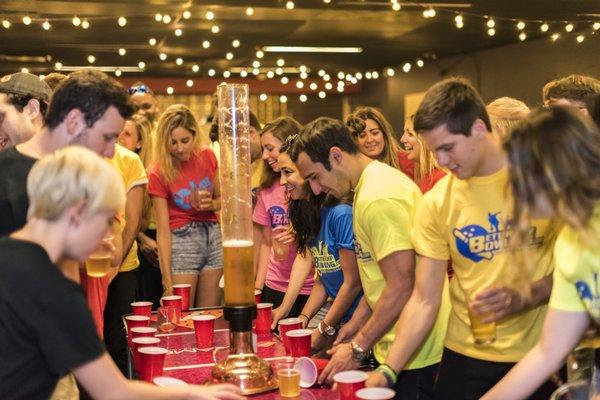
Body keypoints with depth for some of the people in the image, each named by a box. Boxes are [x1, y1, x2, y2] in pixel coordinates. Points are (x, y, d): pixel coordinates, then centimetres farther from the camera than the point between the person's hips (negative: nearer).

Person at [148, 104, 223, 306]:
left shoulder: (207, 156, -1)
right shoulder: (159, 174, -11)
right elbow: (163, 231, -11)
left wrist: (210, 204, -9)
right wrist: (167, 280, -15)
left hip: (213, 235, 4)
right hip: (181, 240, -3)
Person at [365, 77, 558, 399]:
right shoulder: (435, 204, -5)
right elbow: (424, 301, -3)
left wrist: (523, 297, -20)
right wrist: (388, 371, -12)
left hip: (540, 358, -1)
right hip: (465, 357, 2)